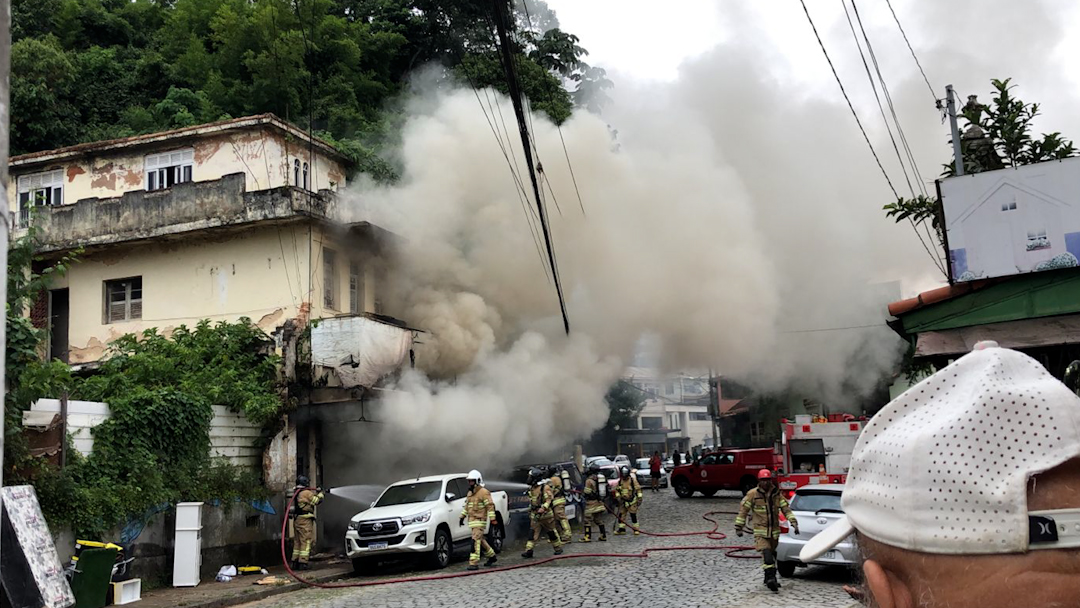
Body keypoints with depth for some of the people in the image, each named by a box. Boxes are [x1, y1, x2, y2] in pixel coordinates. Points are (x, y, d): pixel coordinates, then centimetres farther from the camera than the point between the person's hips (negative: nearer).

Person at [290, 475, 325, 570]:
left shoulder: (296, 492, 13)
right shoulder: (306, 493, -13)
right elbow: (316, 501, -12)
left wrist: (317, 492, 15)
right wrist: (321, 494, 4)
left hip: (297, 519, 9)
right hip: (305, 519, -9)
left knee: (297, 541, 13)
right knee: (306, 541, -6)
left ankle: (295, 562, 16)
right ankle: (303, 562, -10)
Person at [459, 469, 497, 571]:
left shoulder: (484, 492, -10)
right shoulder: (470, 493, 16)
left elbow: (490, 506, -14)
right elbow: (466, 506, 26)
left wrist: (492, 519, -18)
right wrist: (462, 517, 22)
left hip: (479, 521, -9)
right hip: (471, 521, 9)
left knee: (476, 541, -15)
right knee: (480, 540, 17)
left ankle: (474, 563, -18)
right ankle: (491, 556, 32)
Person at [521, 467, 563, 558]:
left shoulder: (545, 487, -13)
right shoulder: (532, 488, 12)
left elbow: (549, 500, -18)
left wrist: (543, 508, -30)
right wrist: (530, 511, 22)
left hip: (546, 514, -7)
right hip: (535, 515, 7)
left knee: (551, 532, 3)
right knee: (533, 533, -1)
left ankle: (558, 548, 17)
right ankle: (528, 550, -6)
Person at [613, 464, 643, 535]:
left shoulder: (633, 480, -7)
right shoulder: (620, 481, 7)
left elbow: (638, 489, -5)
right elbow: (617, 490, 17)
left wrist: (639, 499, -8)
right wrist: (618, 497, 2)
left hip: (632, 501, -5)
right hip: (623, 501, 5)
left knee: (633, 515, -4)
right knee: (621, 515, 3)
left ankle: (636, 529, 5)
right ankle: (621, 529, 12)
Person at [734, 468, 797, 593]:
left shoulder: (777, 494, 6)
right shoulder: (752, 494, -5)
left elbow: (786, 509, 6)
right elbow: (743, 510, -2)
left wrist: (794, 523, -6)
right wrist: (739, 527, -2)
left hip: (774, 530, 5)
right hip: (760, 530, -5)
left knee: (772, 554, 12)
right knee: (766, 554, -19)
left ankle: (769, 579, 26)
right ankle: (771, 578, -27)